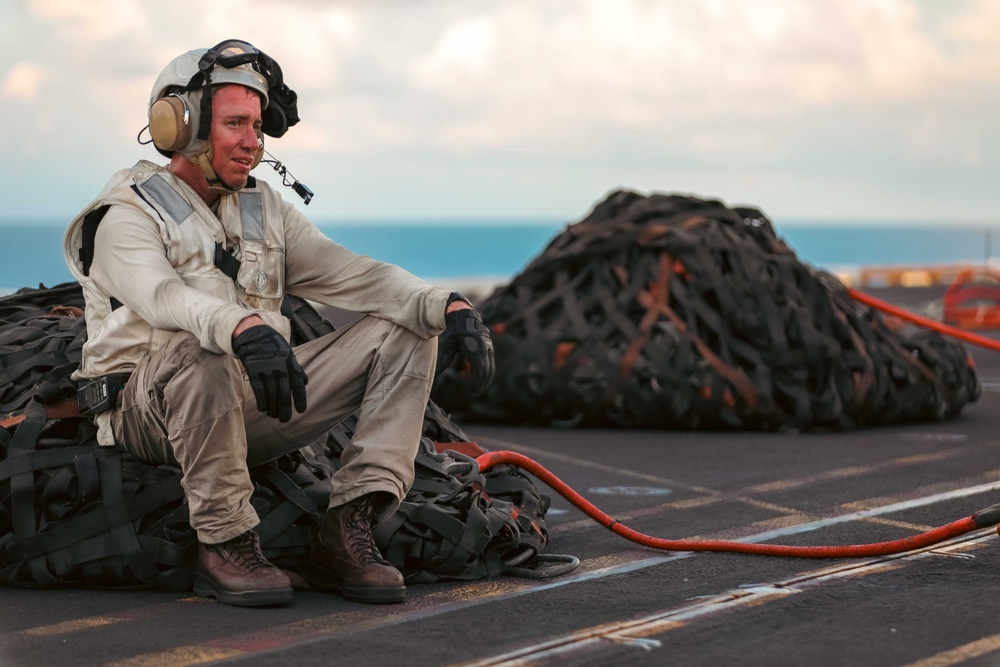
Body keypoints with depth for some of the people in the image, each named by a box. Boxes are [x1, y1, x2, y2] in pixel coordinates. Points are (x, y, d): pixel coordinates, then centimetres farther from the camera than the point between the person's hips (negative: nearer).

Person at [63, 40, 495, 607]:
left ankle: (349, 530, -17)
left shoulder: (266, 211, 17)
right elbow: (161, 295, -27)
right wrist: (243, 328, -49)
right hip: (150, 409, -7)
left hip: (251, 403, 7)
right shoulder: (129, 215, -4)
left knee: (406, 332, -4)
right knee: (200, 353, -41)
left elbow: (353, 275, 5)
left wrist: (449, 306, -13)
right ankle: (224, 546, -23)